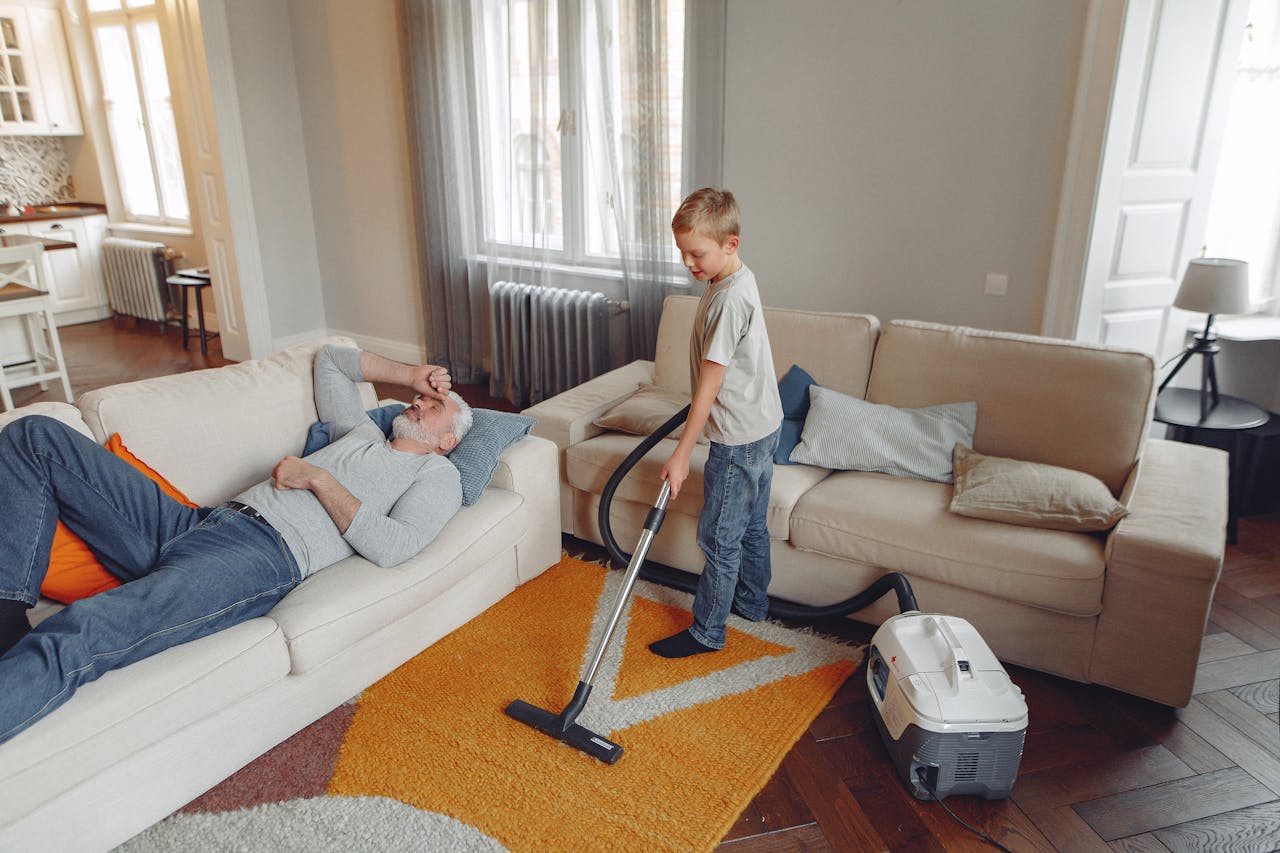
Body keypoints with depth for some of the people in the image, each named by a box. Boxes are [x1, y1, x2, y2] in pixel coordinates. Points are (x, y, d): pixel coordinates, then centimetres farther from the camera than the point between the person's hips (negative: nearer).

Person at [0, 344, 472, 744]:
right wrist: (410, 374, 37)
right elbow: (330, 357, 46)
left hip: (267, 555, -9)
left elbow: (392, 546, -9)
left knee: (71, 639, -35)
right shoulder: (363, 433, 33)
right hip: (201, 523, 9)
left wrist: (318, 478, -5)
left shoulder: (438, 472, 10)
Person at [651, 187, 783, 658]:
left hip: (740, 437, -10)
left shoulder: (729, 299, -25)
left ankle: (707, 632, 15)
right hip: (762, 425, 10)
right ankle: (752, 601, 40)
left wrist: (682, 453, -21)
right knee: (750, 522, 23)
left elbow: (709, 385, -25)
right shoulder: (739, 280, 6)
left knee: (719, 536, 2)